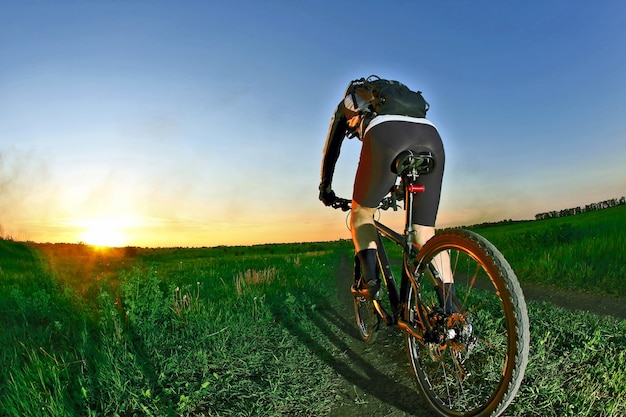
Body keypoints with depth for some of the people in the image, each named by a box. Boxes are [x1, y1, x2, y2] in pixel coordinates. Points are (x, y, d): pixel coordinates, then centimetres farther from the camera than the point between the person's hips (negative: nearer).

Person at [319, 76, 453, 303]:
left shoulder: (347, 104, 38)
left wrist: (325, 188, 49)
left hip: (385, 134, -4)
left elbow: (331, 150, 38)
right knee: (426, 234, 9)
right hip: (431, 136, 4)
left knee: (361, 213, 17)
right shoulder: (396, 95, 48)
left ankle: (369, 276, -2)